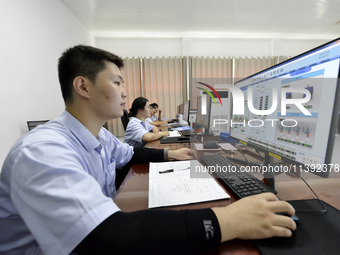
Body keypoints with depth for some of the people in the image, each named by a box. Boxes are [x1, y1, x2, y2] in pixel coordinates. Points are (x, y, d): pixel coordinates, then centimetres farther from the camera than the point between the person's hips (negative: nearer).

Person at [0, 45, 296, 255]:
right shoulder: (42, 151, -31)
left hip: (105, 223, 6)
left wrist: (169, 154, 11)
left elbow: (129, 154, 14)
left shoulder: (99, 135, -3)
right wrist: (228, 221, -40)